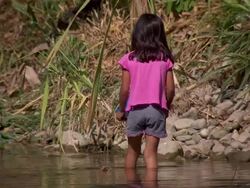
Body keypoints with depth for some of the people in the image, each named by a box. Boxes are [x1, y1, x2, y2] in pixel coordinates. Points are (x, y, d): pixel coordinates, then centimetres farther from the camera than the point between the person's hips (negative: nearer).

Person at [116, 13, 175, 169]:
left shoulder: (129, 60, -5)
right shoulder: (165, 59, -2)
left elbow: (125, 89, -5)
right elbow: (170, 89, -2)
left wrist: (121, 110, 10)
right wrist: (166, 108, 15)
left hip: (135, 109, 0)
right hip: (156, 110, 0)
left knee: (133, 151, 18)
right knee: (151, 153, 1)